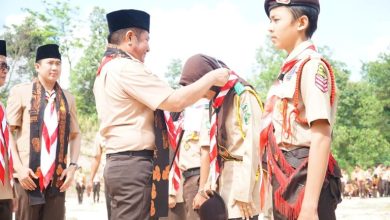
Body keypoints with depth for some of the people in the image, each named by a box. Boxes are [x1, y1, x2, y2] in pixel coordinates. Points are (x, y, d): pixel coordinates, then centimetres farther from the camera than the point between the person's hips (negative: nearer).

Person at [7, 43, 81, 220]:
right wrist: (19, 167, -10)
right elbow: (7, 132, 0)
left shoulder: (68, 98, 12)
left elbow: (75, 135, 16)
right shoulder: (20, 92, 3)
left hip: (58, 177, 3)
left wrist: (72, 166, 2)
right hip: (29, 175, -3)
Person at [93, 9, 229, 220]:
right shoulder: (127, 68, -13)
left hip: (118, 161, 10)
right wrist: (212, 77, -4)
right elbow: (175, 101, -15)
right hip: (133, 164, -10)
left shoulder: (105, 71, 19)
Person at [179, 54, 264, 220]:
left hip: (243, 175, -7)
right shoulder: (216, 103, 15)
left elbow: (252, 147, -15)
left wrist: (243, 193, -17)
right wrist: (208, 185, 10)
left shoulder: (244, 96, -10)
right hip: (223, 178, 7)